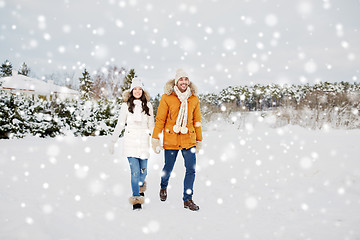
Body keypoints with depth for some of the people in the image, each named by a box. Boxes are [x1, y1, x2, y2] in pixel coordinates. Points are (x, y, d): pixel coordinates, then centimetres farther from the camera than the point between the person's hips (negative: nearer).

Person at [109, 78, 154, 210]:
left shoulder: (148, 105, 11)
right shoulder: (126, 105, 5)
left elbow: (151, 125, 17)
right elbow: (120, 124, 9)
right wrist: (113, 141, 7)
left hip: (143, 141, 2)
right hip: (130, 141, -2)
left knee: (143, 170, 5)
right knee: (135, 171, -11)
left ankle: (141, 186, 38)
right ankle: (136, 199, -5)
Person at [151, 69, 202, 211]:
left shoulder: (194, 99, 5)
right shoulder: (167, 98, -4)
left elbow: (197, 121, 12)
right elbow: (160, 119, -1)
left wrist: (199, 140, 14)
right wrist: (155, 138, -3)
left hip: (189, 140, 2)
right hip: (171, 139, -2)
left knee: (191, 169, -4)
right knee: (168, 168, 12)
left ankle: (187, 199, 10)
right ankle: (164, 186, 45)